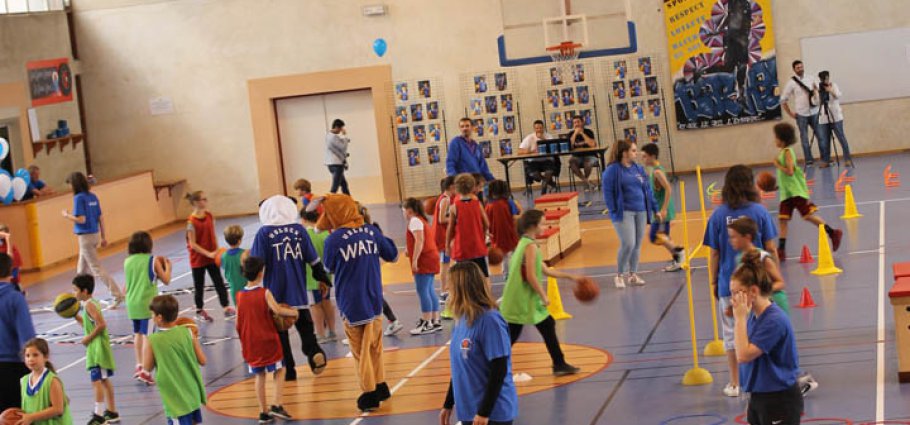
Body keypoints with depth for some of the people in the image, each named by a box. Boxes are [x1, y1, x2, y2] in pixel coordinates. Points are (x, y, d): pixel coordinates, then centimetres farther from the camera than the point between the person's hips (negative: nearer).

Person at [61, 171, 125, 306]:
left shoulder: (78, 198, -16)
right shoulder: (93, 197, 6)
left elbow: (81, 219, -22)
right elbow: (100, 218, 8)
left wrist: (67, 215, -5)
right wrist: (103, 237, 14)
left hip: (86, 237, -8)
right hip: (95, 234, 8)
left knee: (97, 269, -4)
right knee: (82, 269, 19)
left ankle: (118, 295, -9)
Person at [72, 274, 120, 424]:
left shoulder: (89, 305, -17)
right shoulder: (91, 303, 13)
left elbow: (101, 324, -24)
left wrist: (89, 338, -17)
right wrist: (75, 316, 11)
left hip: (98, 347, -11)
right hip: (96, 348, 11)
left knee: (96, 380, -11)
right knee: (104, 380, 16)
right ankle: (112, 412, 24)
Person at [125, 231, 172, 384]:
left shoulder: (127, 262, 4)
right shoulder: (152, 261, -9)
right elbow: (166, 280, -2)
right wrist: (167, 267, 15)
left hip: (132, 303, 5)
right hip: (147, 303, -5)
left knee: (138, 333, 21)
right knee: (147, 336, -5)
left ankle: (139, 365, 29)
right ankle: (145, 371, -11)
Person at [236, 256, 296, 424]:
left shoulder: (240, 296, 2)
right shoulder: (265, 293, -11)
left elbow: (238, 324, 5)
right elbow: (277, 310, -27)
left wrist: (243, 342, 17)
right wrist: (293, 312, -11)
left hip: (250, 345, 4)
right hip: (268, 341, -4)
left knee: (259, 375, 13)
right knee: (279, 370, 10)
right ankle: (276, 405, -5)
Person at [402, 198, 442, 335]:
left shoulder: (415, 221, -10)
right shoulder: (422, 220, 21)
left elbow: (420, 241, -21)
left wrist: (415, 260, -24)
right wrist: (410, 251, 16)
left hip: (424, 260, -10)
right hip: (431, 258, 10)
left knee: (423, 291, -9)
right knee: (429, 291, 12)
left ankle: (427, 324, -10)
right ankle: (435, 321, 14)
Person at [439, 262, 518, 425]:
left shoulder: (489, 320, -19)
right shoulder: (462, 319, 6)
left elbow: (499, 370, -19)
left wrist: (484, 412, -19)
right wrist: (448, 404, 21)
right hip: (468, 411, 8)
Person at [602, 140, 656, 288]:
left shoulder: (638, 169, 11)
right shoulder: (612, 170, -8)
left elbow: (647, 189, 15)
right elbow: (608, 192, -8)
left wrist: (654, 208, 12)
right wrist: (614, 212, -14)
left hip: (641, 212, 6)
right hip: (624, 213, -6)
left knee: (637, 245, 8)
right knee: (628, 244, -13)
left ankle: (633, 274, 23)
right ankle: (619, 275, 4)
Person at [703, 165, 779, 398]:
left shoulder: (718, 215, -7)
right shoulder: (760, 211, -8)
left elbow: (714, 253, -3)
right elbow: (770, 248, -4)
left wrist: (714, 281, 8)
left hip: (728, 283, 0)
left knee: (732, 333, 11)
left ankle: (735, 383, 15)